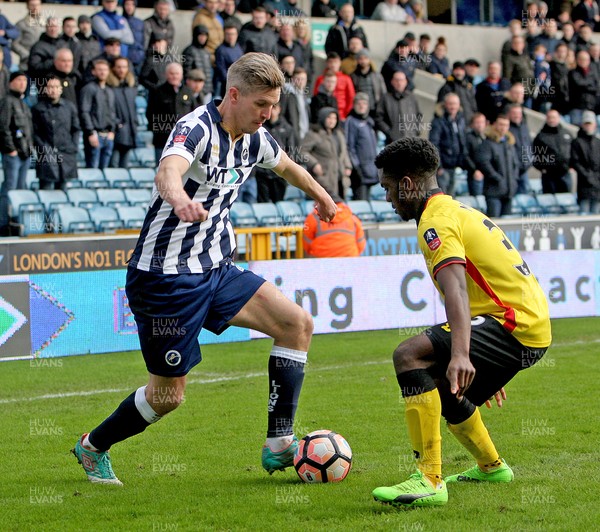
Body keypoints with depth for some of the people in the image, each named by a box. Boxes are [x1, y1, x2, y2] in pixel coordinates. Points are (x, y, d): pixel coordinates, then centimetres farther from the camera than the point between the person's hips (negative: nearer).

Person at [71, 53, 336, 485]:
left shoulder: (253, 139, 4)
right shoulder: (197, 129, -21)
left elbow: (287, 167, 29)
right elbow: (167, 171, -44)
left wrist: (321, 196, 45)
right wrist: (178, 197, -67)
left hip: (216, 269, 8)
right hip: (165, 276, -8)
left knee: (298, 324, -7)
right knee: (168, 394, 0)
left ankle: (280, 445, -2)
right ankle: (93, 448, 26)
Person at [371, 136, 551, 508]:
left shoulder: (437, 220, -9)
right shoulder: (457, 210, 24)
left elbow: (456, 288, -27)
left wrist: (460, 355, -41)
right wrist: (486, 366, 41)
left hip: (516, 324, -10)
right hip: (536, 325, 10)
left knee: (410, 355, -24)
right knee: (442, 388, 28)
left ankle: (429, 482, -29)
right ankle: (491, 466, 50)